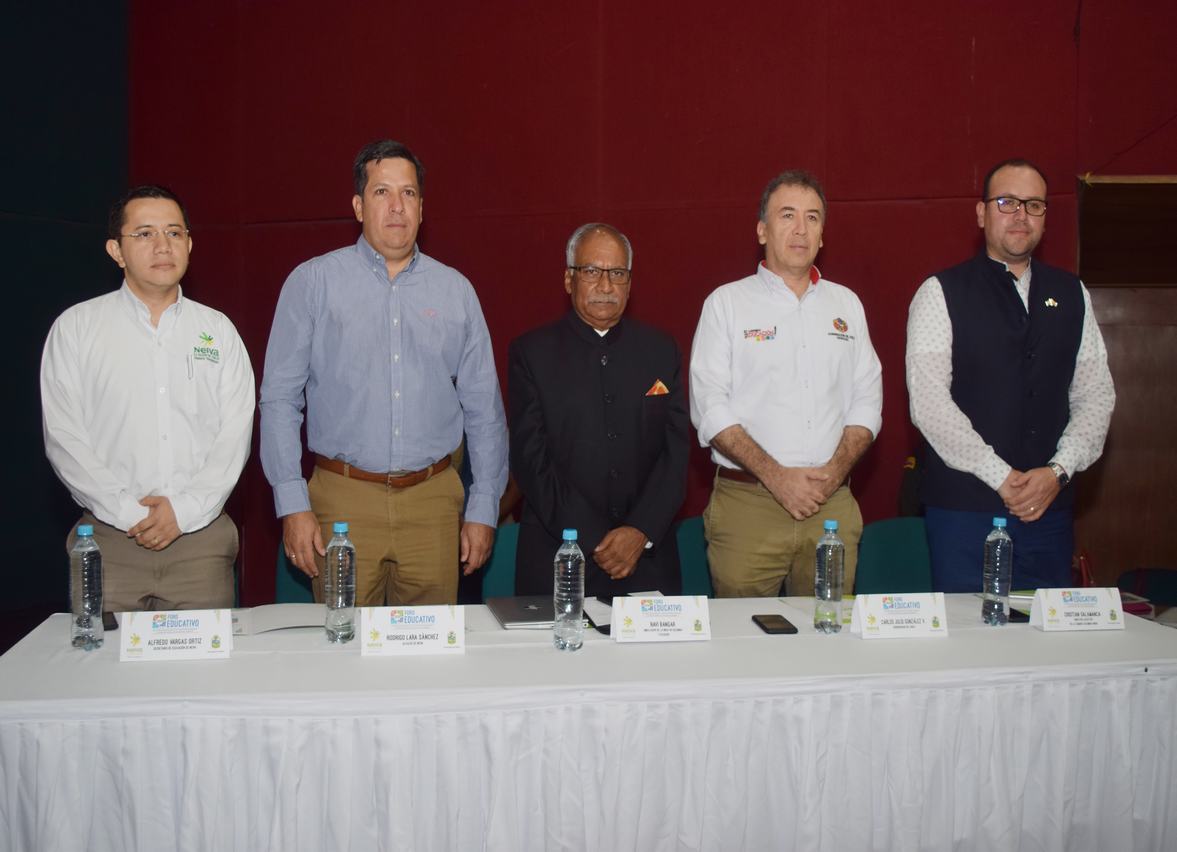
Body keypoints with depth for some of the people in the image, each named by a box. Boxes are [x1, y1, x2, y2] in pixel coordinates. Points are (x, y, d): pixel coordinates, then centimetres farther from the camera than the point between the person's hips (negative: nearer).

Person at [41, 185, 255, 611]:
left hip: (201, 537, 1)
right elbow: (63, 437, -2)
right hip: (110, 540, -1)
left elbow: (235, 434, 2)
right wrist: (127, 512, -11)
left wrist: (185, 510, -10)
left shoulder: (218, 330, 10)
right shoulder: (77, 328, 5)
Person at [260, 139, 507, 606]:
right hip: (343, 501, -2)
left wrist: (483, 509, 5)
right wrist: (293, 505, -7)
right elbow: (280, 399, 0)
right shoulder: (312, 282, 2)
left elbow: (484, 408, 9)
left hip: (433, 502, 2)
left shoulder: (455, 290, 8)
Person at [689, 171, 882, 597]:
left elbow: (867, 401, 11)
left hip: (832, 504, 3)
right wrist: (775, 475, -13)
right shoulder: (726, 302, 4)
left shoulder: (846, 304, 15)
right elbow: (709, 406, -4)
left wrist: (835, 470, -6)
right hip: (746, 503, -3)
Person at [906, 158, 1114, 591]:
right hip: (964, 509, -4)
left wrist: (1058, 471, -8)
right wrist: (1001, 477, -13)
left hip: (1050, 507, 4)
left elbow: (1096, 394, 8)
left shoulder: (1071, 295, 12)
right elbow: (928, 401, -11)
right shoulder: (941, 293, -2)